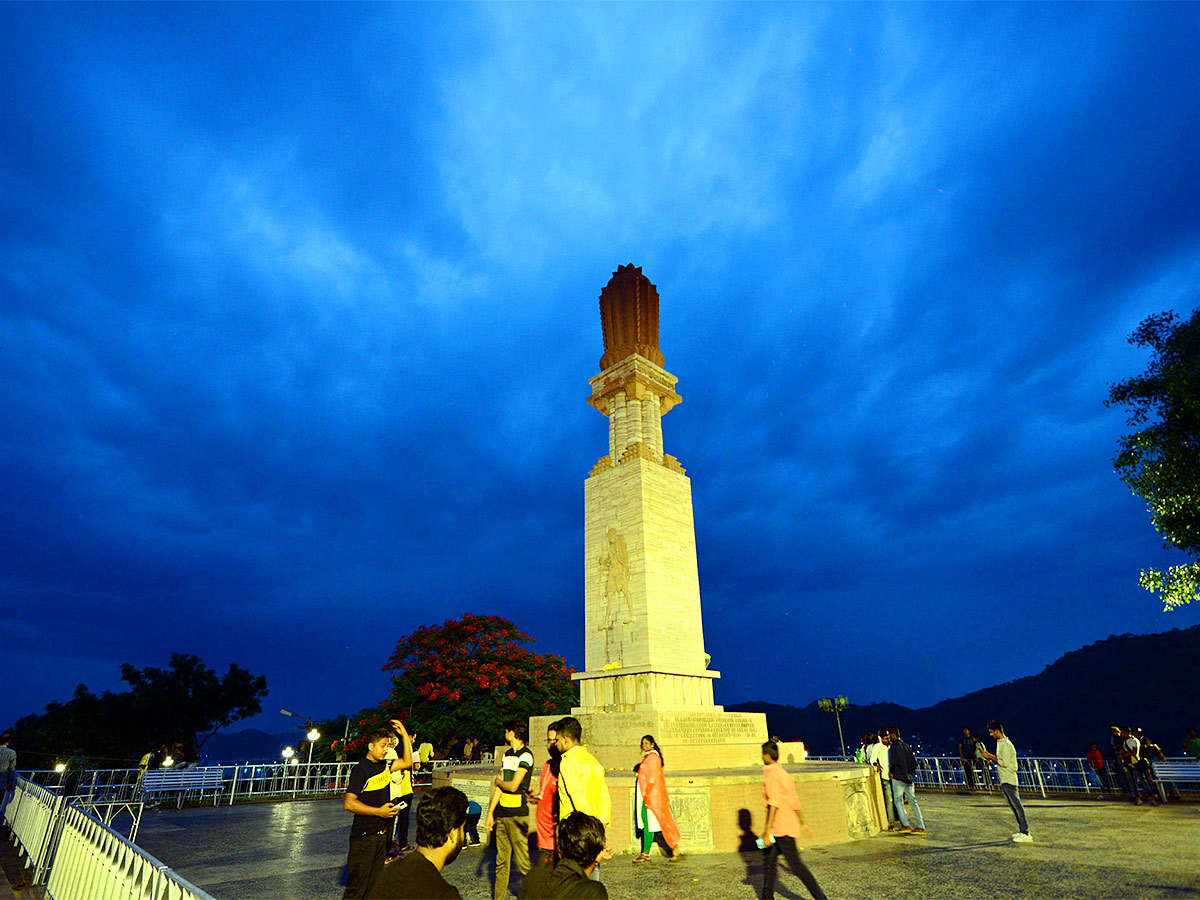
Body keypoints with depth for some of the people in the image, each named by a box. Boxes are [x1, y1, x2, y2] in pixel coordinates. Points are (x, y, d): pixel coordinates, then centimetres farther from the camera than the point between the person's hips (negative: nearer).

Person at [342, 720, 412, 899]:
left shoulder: (384, 765, 8)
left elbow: (407, 762, 16)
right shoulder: (360, 769, -15)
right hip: (364, 836, -8)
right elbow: (349, 804, -20)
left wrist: (404, 734, 7)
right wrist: (379, 811, -21)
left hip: (381, 834, 8)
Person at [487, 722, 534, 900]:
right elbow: (499, 788, 13)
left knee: (523, 862, -3)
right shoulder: (506, 755, 14)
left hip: (517, 814, -7)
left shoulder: (525, 755, -11)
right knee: (501, 861, 12)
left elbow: (513, 786, -16)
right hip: (501, 812, 7)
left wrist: (498, 781, 2)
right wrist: (490, 814, 10)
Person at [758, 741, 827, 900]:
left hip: (782, 828, -9)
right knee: (768, 860, 13)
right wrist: (803, 823, 25)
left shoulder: (771, 773, -16)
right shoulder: (783, 772, 12)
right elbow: (794, 801, 18)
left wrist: (767, 832, -23)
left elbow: (774, 804, -23)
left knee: (796, 864, -2)